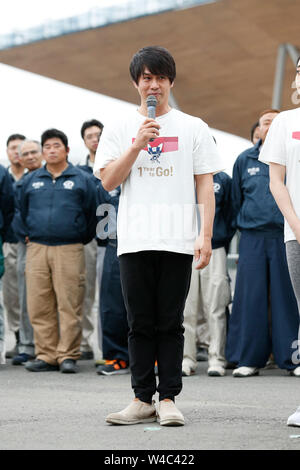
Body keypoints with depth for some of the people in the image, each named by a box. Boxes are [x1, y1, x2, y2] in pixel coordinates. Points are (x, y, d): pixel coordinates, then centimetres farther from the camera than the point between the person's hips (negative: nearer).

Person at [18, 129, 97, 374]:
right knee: (39, 306, 1)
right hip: (36, 249, 3)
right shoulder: (31, 180, 15)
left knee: (69, 305, -5)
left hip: (69, 250, -3)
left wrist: (83, 240, 9)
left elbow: (91, 213, 10)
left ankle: (68, 356, 1)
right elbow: (23, 212, 24)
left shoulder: (82, 179, 7)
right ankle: (46, 355, 8)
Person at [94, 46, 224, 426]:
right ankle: (143, 400, 11)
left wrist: (205, 237, -4)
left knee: (170, 324, 1)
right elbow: (108, 182, 2)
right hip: (134, 241, 1)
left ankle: (168, 399, 7)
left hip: (178, 241, -1)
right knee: (140, 325, 5)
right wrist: (138, 145, -9)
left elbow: (205, 185, 5)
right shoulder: (119, 129, 11)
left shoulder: (193, 128, 9)